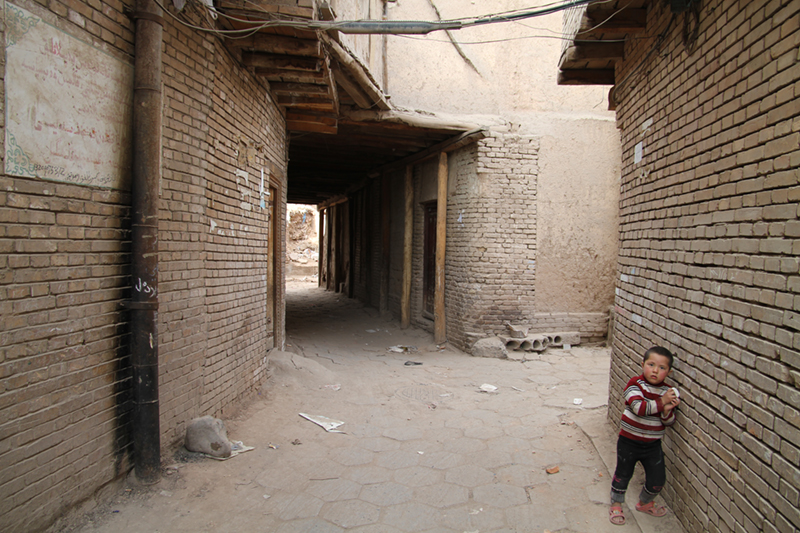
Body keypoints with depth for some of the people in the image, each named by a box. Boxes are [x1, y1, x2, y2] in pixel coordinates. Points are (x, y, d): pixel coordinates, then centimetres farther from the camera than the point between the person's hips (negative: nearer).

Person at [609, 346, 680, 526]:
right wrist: (661, 402, -27)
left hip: (653, 444, 4)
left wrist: (667, 411, -21)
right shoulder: (635, 384, -16)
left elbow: (669, 422, -1)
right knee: (623, 475, 11)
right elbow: (639, 407, -31)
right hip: (629, 441, -4)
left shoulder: (668, 391, -3)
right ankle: (616, 505, 33)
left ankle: (645, 502, 40)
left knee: (658, 480, 11)